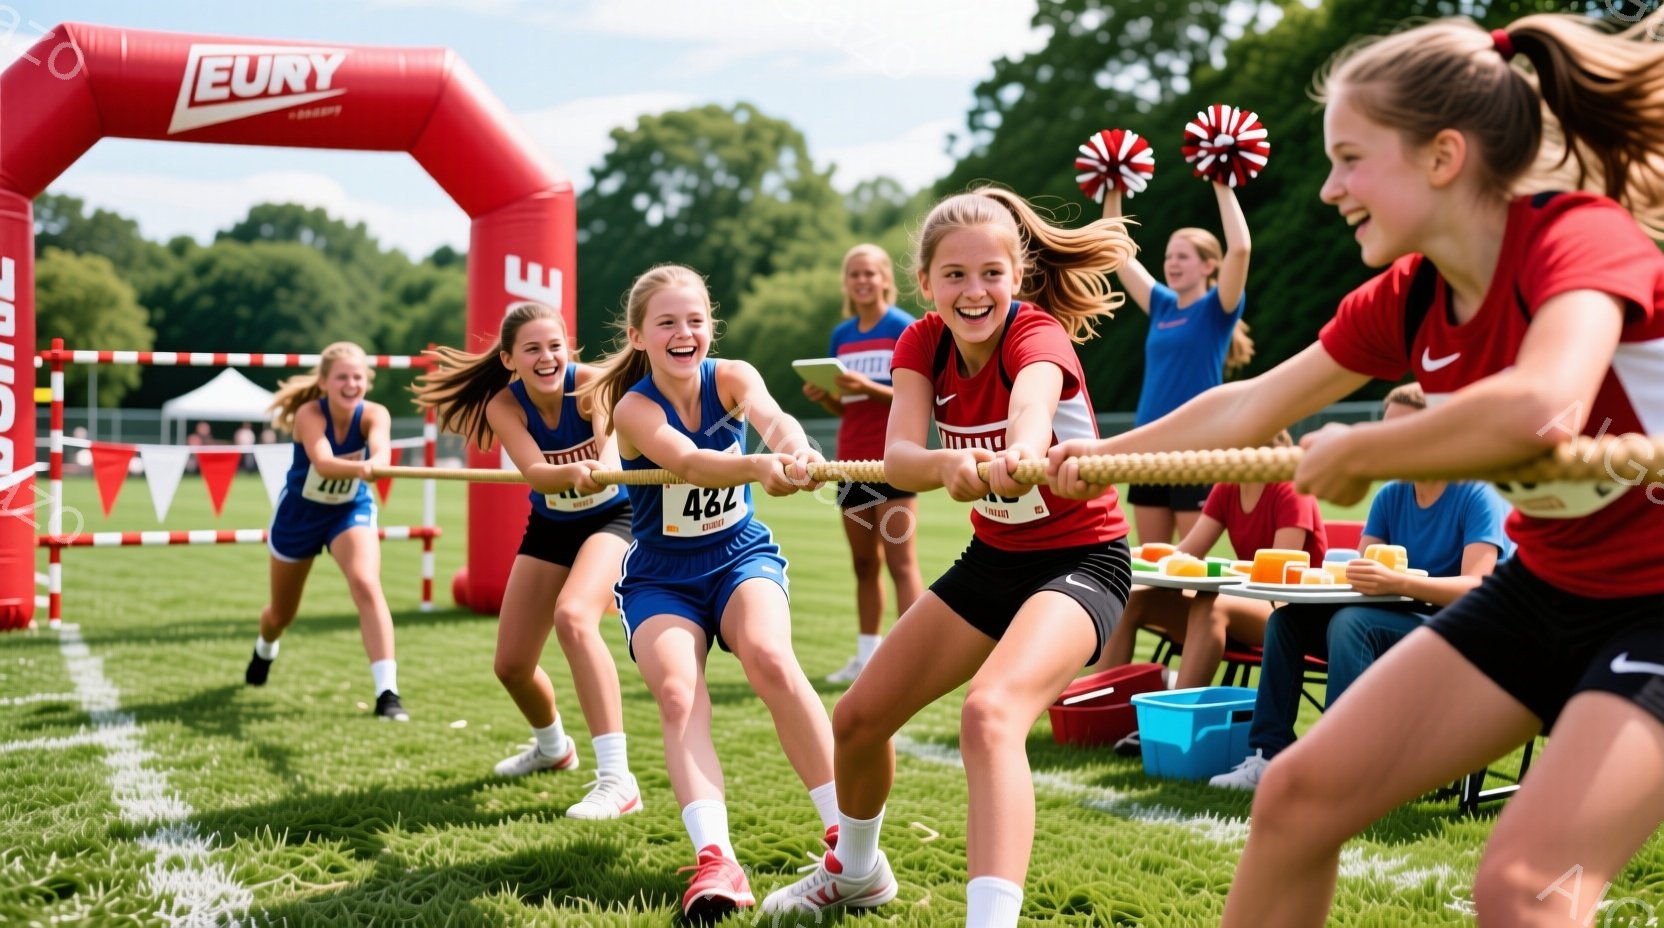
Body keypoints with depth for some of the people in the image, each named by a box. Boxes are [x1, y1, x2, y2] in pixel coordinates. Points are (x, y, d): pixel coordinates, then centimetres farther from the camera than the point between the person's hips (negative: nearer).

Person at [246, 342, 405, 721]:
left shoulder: (374, 415, -23)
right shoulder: (310, 414, -29)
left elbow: (381, 453, -45)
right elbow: (323, 463, -47)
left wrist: (374, 465, -69)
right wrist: (358, 467, -68)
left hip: (351, 510, 0)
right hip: (299, 514, 0)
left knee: (366, 584, -29)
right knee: (282, 613, 18)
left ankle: (387, 692, -30)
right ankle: (264, 650, 57)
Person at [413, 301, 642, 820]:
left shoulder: (590, 382, -25)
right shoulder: (504, 405, -20)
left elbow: (609, 440, -44)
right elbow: (534, 472, -37)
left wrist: (605, 467, -68)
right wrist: (575, 472, -60)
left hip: (610, 518, -4)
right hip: (549, 527, 4)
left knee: (573, 617, -33)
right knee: (511, 664, 6)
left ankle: (617, 781, -33)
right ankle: (553, 748, 42)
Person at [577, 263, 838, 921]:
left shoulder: (730, 377, -10)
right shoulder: (633, 406, -18)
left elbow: (773, 418, -33)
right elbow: (688, 463, -38)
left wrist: (796, 449, -59)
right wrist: (757, 468, -60)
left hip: (741, 557, 1)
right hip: (661, 578, 0)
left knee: (770, 659, -28)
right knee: (678, 696, -26)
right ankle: (715, 860, -36)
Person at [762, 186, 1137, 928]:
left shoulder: (1037, 334, -22)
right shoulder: (923, 344, -8)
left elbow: (1031, 405, -47)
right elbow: (896, 456, -26)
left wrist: (1020, 455, -71)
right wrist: (948, 465, -50)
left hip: (1080, 558, -6)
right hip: (993, 556, 6)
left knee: (991, 713, -34)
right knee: (857, 721, 9)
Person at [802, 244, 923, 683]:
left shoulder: (904, 328, -5)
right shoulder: (841, 335, 13)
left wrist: (868, 388, -23)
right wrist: (823, 396, -5)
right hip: (852, 458, 6)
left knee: (900, 560, -9)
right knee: (863, 562, 11)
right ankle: (867, 655, 18)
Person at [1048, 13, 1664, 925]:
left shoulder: (1581, 234, -23)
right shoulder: (1405, 302, -2)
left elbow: (1540, 408, -43)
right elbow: (1247, 408, 12)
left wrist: (1353, 454, -28)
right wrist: (1102, 453, 17)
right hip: (1544, 585, 7)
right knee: (1298, 795, 3)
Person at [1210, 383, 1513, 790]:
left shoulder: (1479, 496, -11)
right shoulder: (1391, 497, 10)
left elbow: (1475, 586, -23)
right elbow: (1360, 572, 7)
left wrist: (1397, 583, -39)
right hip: (1403, 621, 8)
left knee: (1351, 623, -32)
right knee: (1287, 618, -8)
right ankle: (1269, 756, -12)